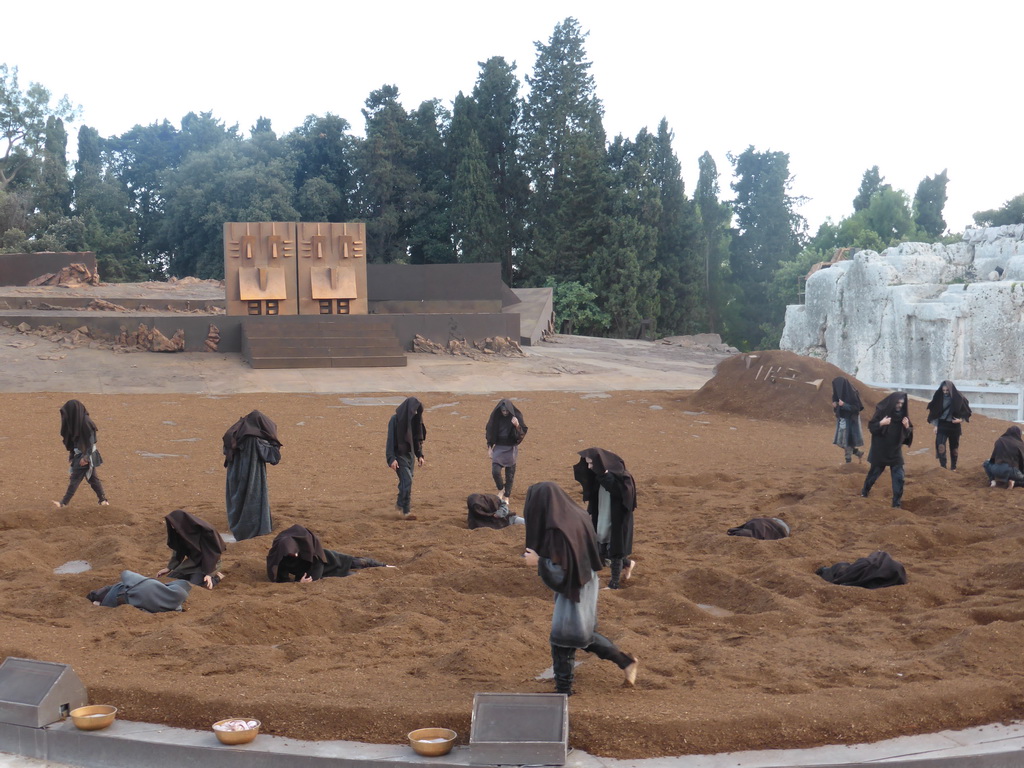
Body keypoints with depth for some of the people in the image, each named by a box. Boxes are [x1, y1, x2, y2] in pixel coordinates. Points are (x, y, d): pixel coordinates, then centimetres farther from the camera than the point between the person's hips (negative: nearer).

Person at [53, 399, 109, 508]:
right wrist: (71, 452, 16)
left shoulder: (85, 423, -22)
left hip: (85, 455, -9)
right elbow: (73, 439, 16)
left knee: (75, 479, -4)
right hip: (79, 453, 9)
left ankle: (64, 502, 1)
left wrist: (86, 457, -21)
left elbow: (91, 441, -21)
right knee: (93, 478, 13)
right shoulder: (77, 421, 7)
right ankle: (103, 500, 18)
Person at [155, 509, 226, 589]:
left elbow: (212, 553, -24)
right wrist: (169, 568, 0)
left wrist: (208, 574, -28)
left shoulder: (205, 531, -30)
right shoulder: (182, 531, -10)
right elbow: (178, 550, 4)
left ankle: (215, 577, -1)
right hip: (193, 560, 7)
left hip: (208, 562, -7)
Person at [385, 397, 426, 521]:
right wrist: (391, 459, -21)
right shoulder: (395, 420, -14)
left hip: (410, 454, 7)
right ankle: (405, 511, -8)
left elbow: (417, 438, 15)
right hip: (399, 454, -7)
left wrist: (420, 455, 9)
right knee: (407, 480, -14)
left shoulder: (413, 419, 6)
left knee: (406, 481, 10)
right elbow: (390, 439, -15)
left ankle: (400, 504, 30)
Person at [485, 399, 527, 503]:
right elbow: (490, 432, 3)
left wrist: (517, 425, -28)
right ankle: (501, 490, 15)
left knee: (510, 474, 4)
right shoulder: (495, 416, -5)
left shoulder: (516, 416, -9)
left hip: (511, 449, -1)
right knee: (495, 471, -12)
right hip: (499, 448, 1)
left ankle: (506, 497, 17)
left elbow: (523, 432, -9)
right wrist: (489, 447, -1)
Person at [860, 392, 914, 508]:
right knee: (875, 472, 15)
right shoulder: (882, 411, -12)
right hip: (880, 450, -3)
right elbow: (871, 427, -11)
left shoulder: (903, 414, -2)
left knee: (899, 477, -4)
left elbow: (909, 433, 3)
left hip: (895, 450, 3)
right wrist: (881, 423, -28)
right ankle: (865, 490, 41)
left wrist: (907, 427, -18)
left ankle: (897, 502, 3)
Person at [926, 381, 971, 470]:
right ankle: (942, 466, -11)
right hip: (942, 425, 0)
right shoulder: (939, 398, -4)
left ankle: (953, 467, 23)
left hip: (954, 426, 0)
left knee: (954, 447, 10)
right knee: (940, 446, -15)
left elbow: (965, 412, 2)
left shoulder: (958, 399, -8)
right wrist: (935, 425, -1)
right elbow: (934, 412, 3)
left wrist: (960, 420, -15)